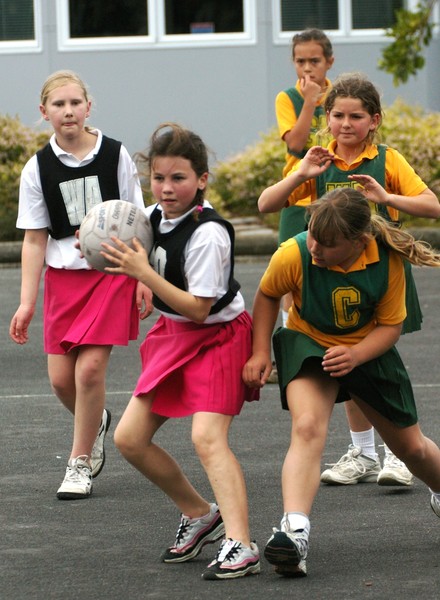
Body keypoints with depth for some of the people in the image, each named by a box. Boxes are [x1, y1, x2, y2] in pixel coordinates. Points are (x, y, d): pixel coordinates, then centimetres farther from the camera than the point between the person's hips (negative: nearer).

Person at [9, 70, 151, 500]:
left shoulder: (114, 155, -3)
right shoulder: (38, 168, 0)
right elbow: (34, 240, 2)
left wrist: (143, 277, -3)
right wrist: (27, 302, -2)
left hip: (112, 272, -2)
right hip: (62, 276, 2)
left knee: (90, 366, -13)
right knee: (61, 377, 0)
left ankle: (79, 462, 3)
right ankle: (96, 422, 34)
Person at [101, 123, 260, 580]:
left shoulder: (208, 234, -25)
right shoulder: (154, 216, -2)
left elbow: (198, 308, -26)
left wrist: (143, 272, -30)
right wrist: (106, 248, -3)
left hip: (217, 335, -8)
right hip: (173, 335, 8)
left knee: (207, 437, -25)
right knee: (129, 438, 5)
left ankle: (240, 546, -32)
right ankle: (199, 515, 23)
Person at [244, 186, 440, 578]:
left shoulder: (388, 262, -24)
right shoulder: (293, 255, -26)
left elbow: (390, 324, -14)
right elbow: (267, 296, -5)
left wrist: (355, 356, -30)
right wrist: (260, 353, -11)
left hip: (368, 350, 2)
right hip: (308, 342, -2)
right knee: (307, 427, -31)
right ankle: (294, 532, -41)